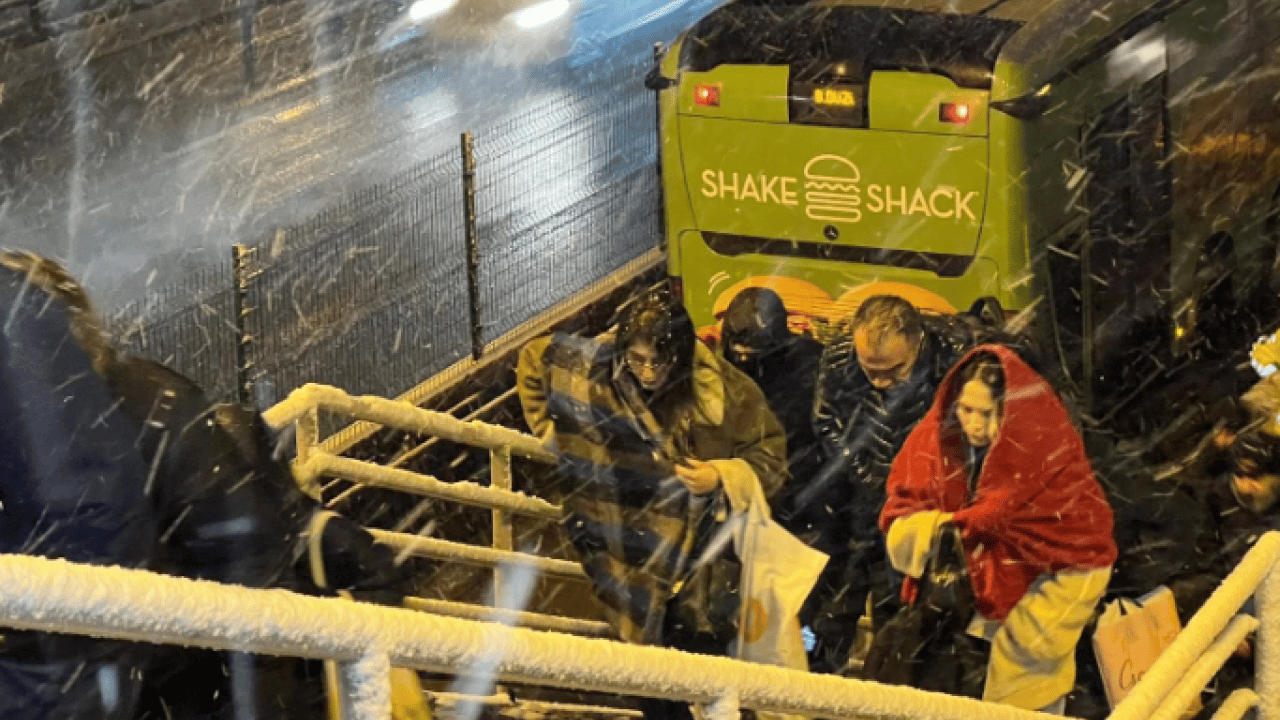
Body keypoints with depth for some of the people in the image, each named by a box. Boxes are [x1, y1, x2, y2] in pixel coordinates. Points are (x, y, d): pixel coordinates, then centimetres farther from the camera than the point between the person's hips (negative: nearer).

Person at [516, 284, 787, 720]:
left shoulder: (720, 390, -16)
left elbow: (769, 457, -3)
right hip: (629, 554, 1)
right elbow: (533, 359, 10)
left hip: (703, 550, -1)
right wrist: (554, 433, 10)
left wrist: (723, 478, -21)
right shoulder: (592, 370, -13)